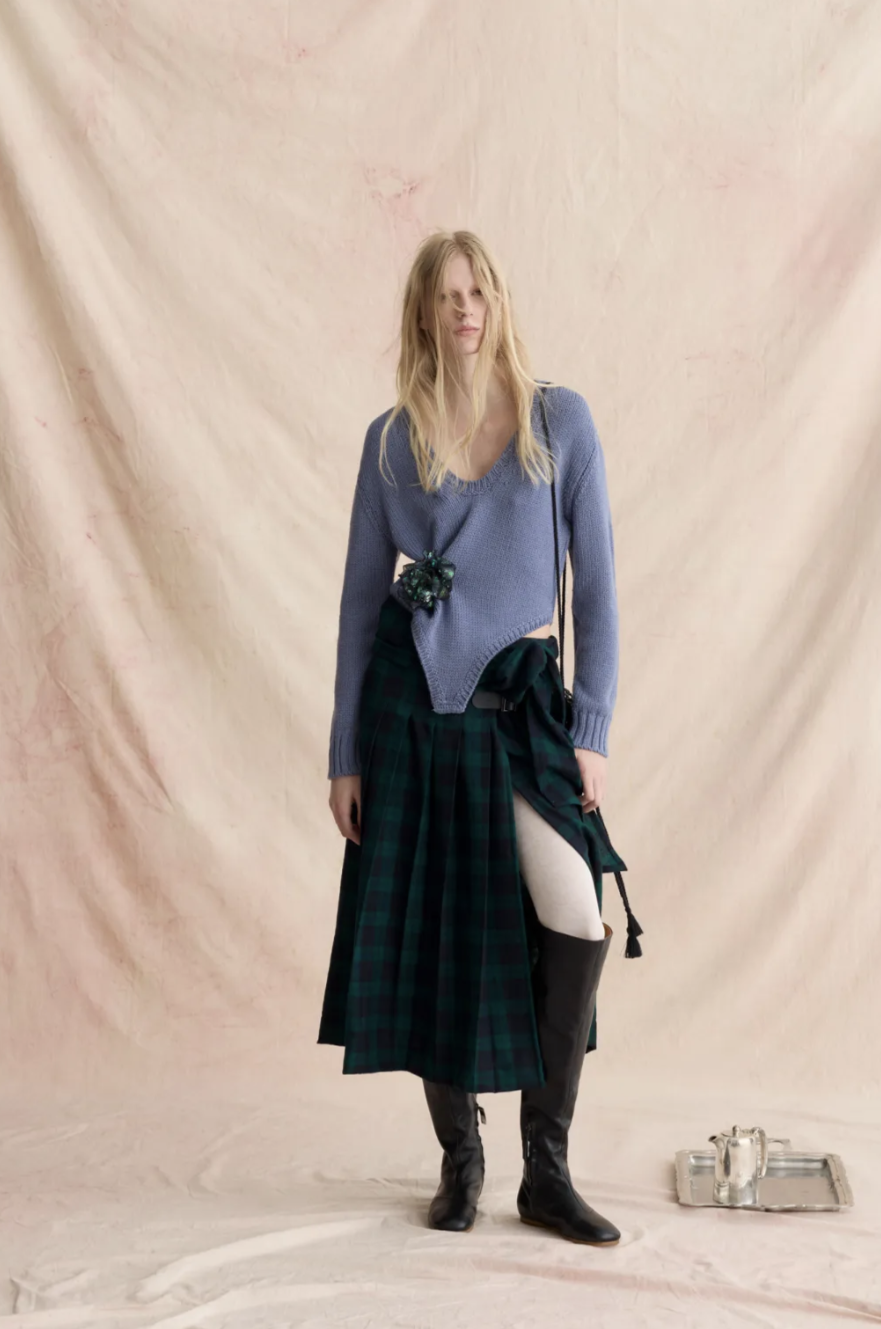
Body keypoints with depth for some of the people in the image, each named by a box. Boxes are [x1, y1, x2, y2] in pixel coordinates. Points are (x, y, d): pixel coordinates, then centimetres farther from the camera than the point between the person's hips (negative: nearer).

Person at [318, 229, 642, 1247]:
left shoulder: (560, 419, 2)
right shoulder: (392, 439, 4)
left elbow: (596, 579, 1)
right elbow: (361, 594, 7)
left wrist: (592, 730, -5)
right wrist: (344, 752, 3)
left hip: (523, 700, -1)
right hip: (411, 701, 1)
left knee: (579, 924, -14)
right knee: (430, 936, 4)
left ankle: (546, 1171, 2)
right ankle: (459, 1157, 22)